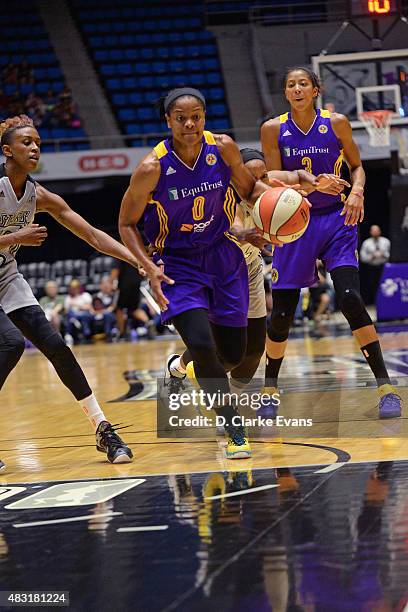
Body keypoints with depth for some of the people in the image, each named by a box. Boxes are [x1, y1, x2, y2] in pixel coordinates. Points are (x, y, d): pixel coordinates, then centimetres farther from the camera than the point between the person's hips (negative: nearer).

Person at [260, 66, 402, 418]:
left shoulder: (336, 124, -4)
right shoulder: (274, 130, -3)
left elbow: (357, 166, 7)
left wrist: (356, 192, -13)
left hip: (336, 221, -1)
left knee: (350, 299, -18)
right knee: (282, 313, 1)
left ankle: (386, 387, -11)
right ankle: (270, 389, 22)